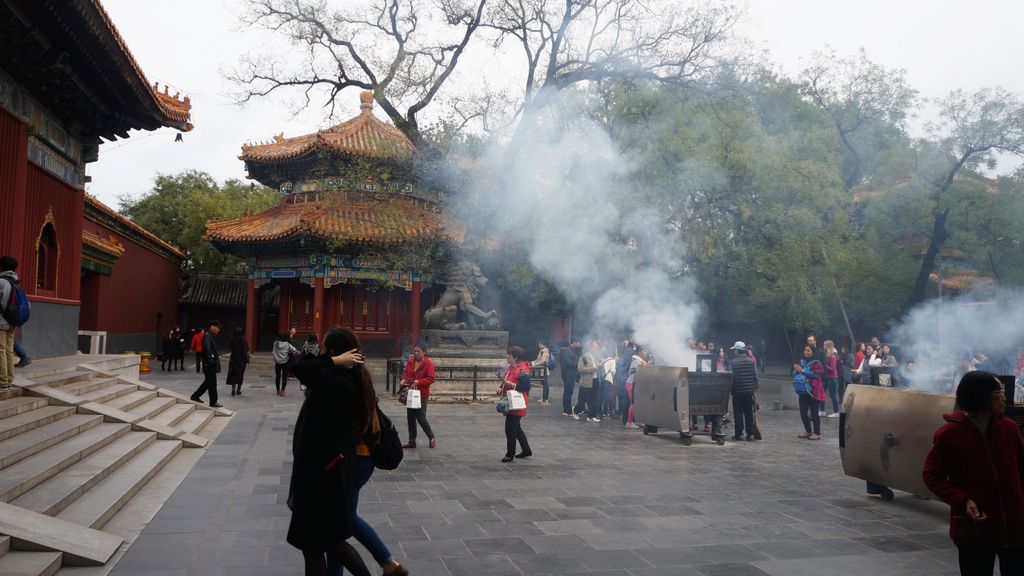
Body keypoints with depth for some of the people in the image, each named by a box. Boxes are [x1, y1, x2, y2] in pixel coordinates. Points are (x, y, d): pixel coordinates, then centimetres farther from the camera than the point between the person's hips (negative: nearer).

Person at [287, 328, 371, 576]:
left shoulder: (338, 383, -25)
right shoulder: (352, 380, 3)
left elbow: (300, 368, -30)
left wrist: (335, 360, -21)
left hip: (322, 472, -9)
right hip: (331, 469, 9)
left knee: (312, 542, 7)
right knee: (330, 538, 22)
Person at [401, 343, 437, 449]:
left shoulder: (428, 363, -13)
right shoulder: (410, 361, 5)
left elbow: (431, 379, -15)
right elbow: (405, 372, 17)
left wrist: (418, 382, -25)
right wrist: (403, 379, -3)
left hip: (422, 394, -7)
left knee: (421, 418, -6)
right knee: (410, 418, 10)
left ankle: (432, 438, 15)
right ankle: (412, 441, 19)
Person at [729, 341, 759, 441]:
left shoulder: (733, 362, -9)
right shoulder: (751, 361, 2)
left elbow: (731, 377, -10)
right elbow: (755, 376, 1)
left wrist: (730, 389, 0)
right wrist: (756, 388, 8)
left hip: (738, 391, -3)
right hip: (749, 391, 3)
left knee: (738, 413, 3)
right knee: (749, 413, 10)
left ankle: (739, 434, 2)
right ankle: (750, 433, 11)